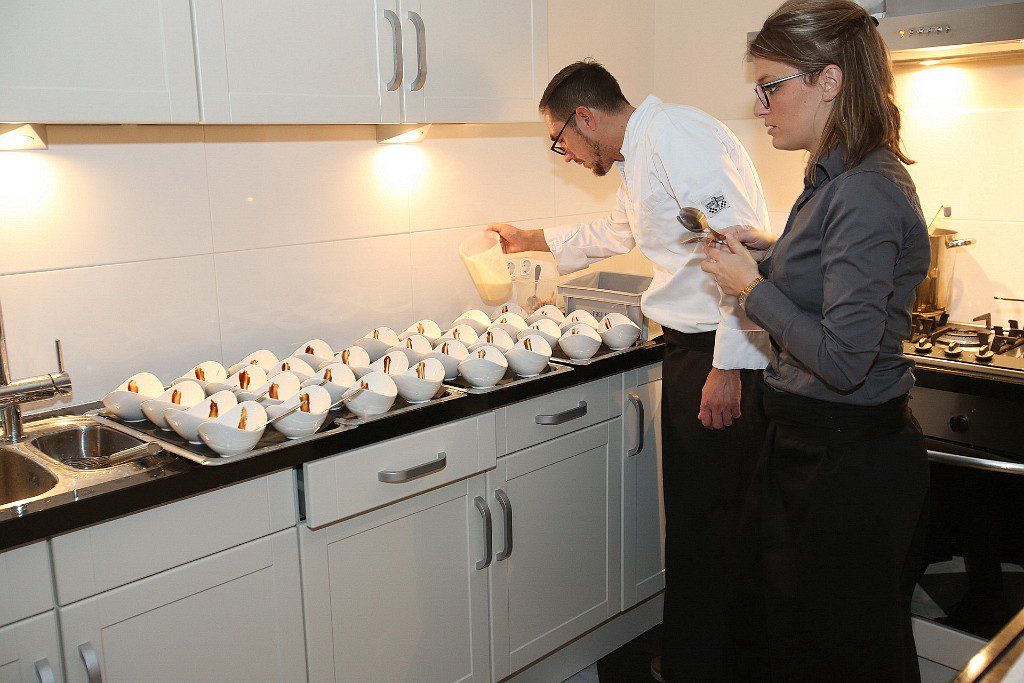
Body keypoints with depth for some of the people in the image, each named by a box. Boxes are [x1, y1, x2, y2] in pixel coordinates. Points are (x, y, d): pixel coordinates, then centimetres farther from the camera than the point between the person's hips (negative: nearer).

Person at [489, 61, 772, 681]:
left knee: (711, 520, -2)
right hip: (688, 350, 10)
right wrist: (531, 240, 47)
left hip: (725, 353, -10)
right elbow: (616, 232, 39)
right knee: (689, 513, 16)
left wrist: (727, 365, -23)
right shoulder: (636, 158, 19)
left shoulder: (679, 136, -14)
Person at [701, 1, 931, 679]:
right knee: (793, 624, 24)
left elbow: (843, 358, -28)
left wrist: (753, 286, -18)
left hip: (851, 462, -10)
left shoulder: (867, 195, -24)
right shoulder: (842, 179, 7)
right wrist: (774, 253, 9)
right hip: (815, 443, 10)